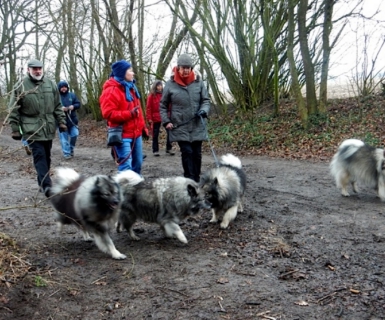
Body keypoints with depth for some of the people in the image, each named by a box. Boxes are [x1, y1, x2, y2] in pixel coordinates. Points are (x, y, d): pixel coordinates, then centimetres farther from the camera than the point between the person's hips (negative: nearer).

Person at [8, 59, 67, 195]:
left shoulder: (51, 84, 8)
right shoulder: (20, 86, -3)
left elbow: (57, 106, 15)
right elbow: (14, 111, -1)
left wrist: (61, 121, 9)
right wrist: (15, 129, -3)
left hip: (48, 128, 4)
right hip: (31, 128, -4)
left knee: (46, 156, 10)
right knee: (39, 155, -13)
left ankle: (43, 182, 23)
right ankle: (46, 185, -17)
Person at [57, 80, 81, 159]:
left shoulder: (72, 95, 8)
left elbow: (78, 104, 9)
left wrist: (73, 106, -12)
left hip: (72, 119, 3)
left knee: (74, 134, 2)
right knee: (64, 137, -2)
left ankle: (71, 149, 25)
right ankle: (66, 153, 3)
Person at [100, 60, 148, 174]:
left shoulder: (131, 88, 16)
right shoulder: (111, 90, -12)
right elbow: (108, 113, -21)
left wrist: (143, 127, 18)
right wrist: (129, 114, -26)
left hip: (136, 133, 9)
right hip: (122, 135, -9)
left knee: (138, 163, 15)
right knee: (126, 166, -12)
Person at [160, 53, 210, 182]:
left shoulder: (198, 82, 0)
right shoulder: (170, 84, -3)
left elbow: (206, 100, 8)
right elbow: (163, 105, 6)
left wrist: (204, 110, -12)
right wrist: (166, 121, -3)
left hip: (197, 127, 2)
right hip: (180, 127, -2)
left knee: (197, 154, 9)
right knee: (187, 152, -8)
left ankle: (196, 180, 22)